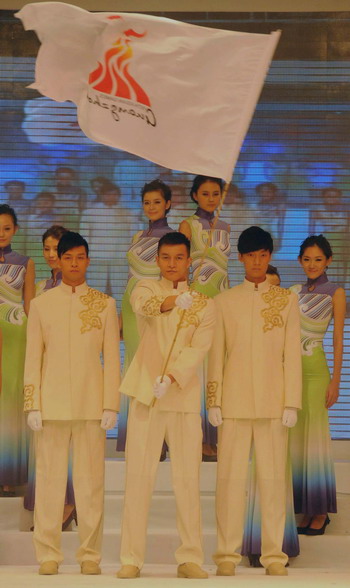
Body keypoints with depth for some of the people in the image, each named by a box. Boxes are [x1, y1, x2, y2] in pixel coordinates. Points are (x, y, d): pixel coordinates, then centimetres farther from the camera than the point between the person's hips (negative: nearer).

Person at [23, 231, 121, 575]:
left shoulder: (104, 305, 8)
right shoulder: (41, 304, 8)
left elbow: (112, 358, 5)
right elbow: (32, 358, 7)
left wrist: (111, 405, -2)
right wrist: (32, 405, -1)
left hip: (91, 405, 0)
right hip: (52, 404, 0)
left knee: (91, 481, 0)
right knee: (49, 479, 0)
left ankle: (90, 555, 6)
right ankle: (48, 554, 7)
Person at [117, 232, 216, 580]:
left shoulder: (203, 304, 8)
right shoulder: (145, 290, 6)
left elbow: (198, 348, -7)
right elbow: (145, 305, -19)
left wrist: (171, 376, -24)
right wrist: (172, 300, -41)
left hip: (184, 396, 1)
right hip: (145, 394, -1)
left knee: (187, 479, 0)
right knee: (138, 476, -1)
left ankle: (190, 557, 7)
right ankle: (131, 558, 3)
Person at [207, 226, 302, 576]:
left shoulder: (286, 300, 9)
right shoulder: (224, 301, 9)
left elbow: (292, 354, 6)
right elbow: (216, 355, 7)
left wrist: (292, 402, -1)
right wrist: (214, 402, 0)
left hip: (273, 403, 0)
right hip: (234, 402, 0)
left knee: (273, 478, 0)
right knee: (230, 478, -2)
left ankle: (274, 555, 5)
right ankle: (227, 554, 3)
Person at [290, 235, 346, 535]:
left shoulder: (335, 293, -1)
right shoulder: (294, 293, 13)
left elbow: (338, 339, -3)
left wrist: (336, 380, -7)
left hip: (314, 369, -5)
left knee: (314, 436, -3)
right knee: (294, 437, 5)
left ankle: (319, 510, 4)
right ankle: (301, 506, 13)